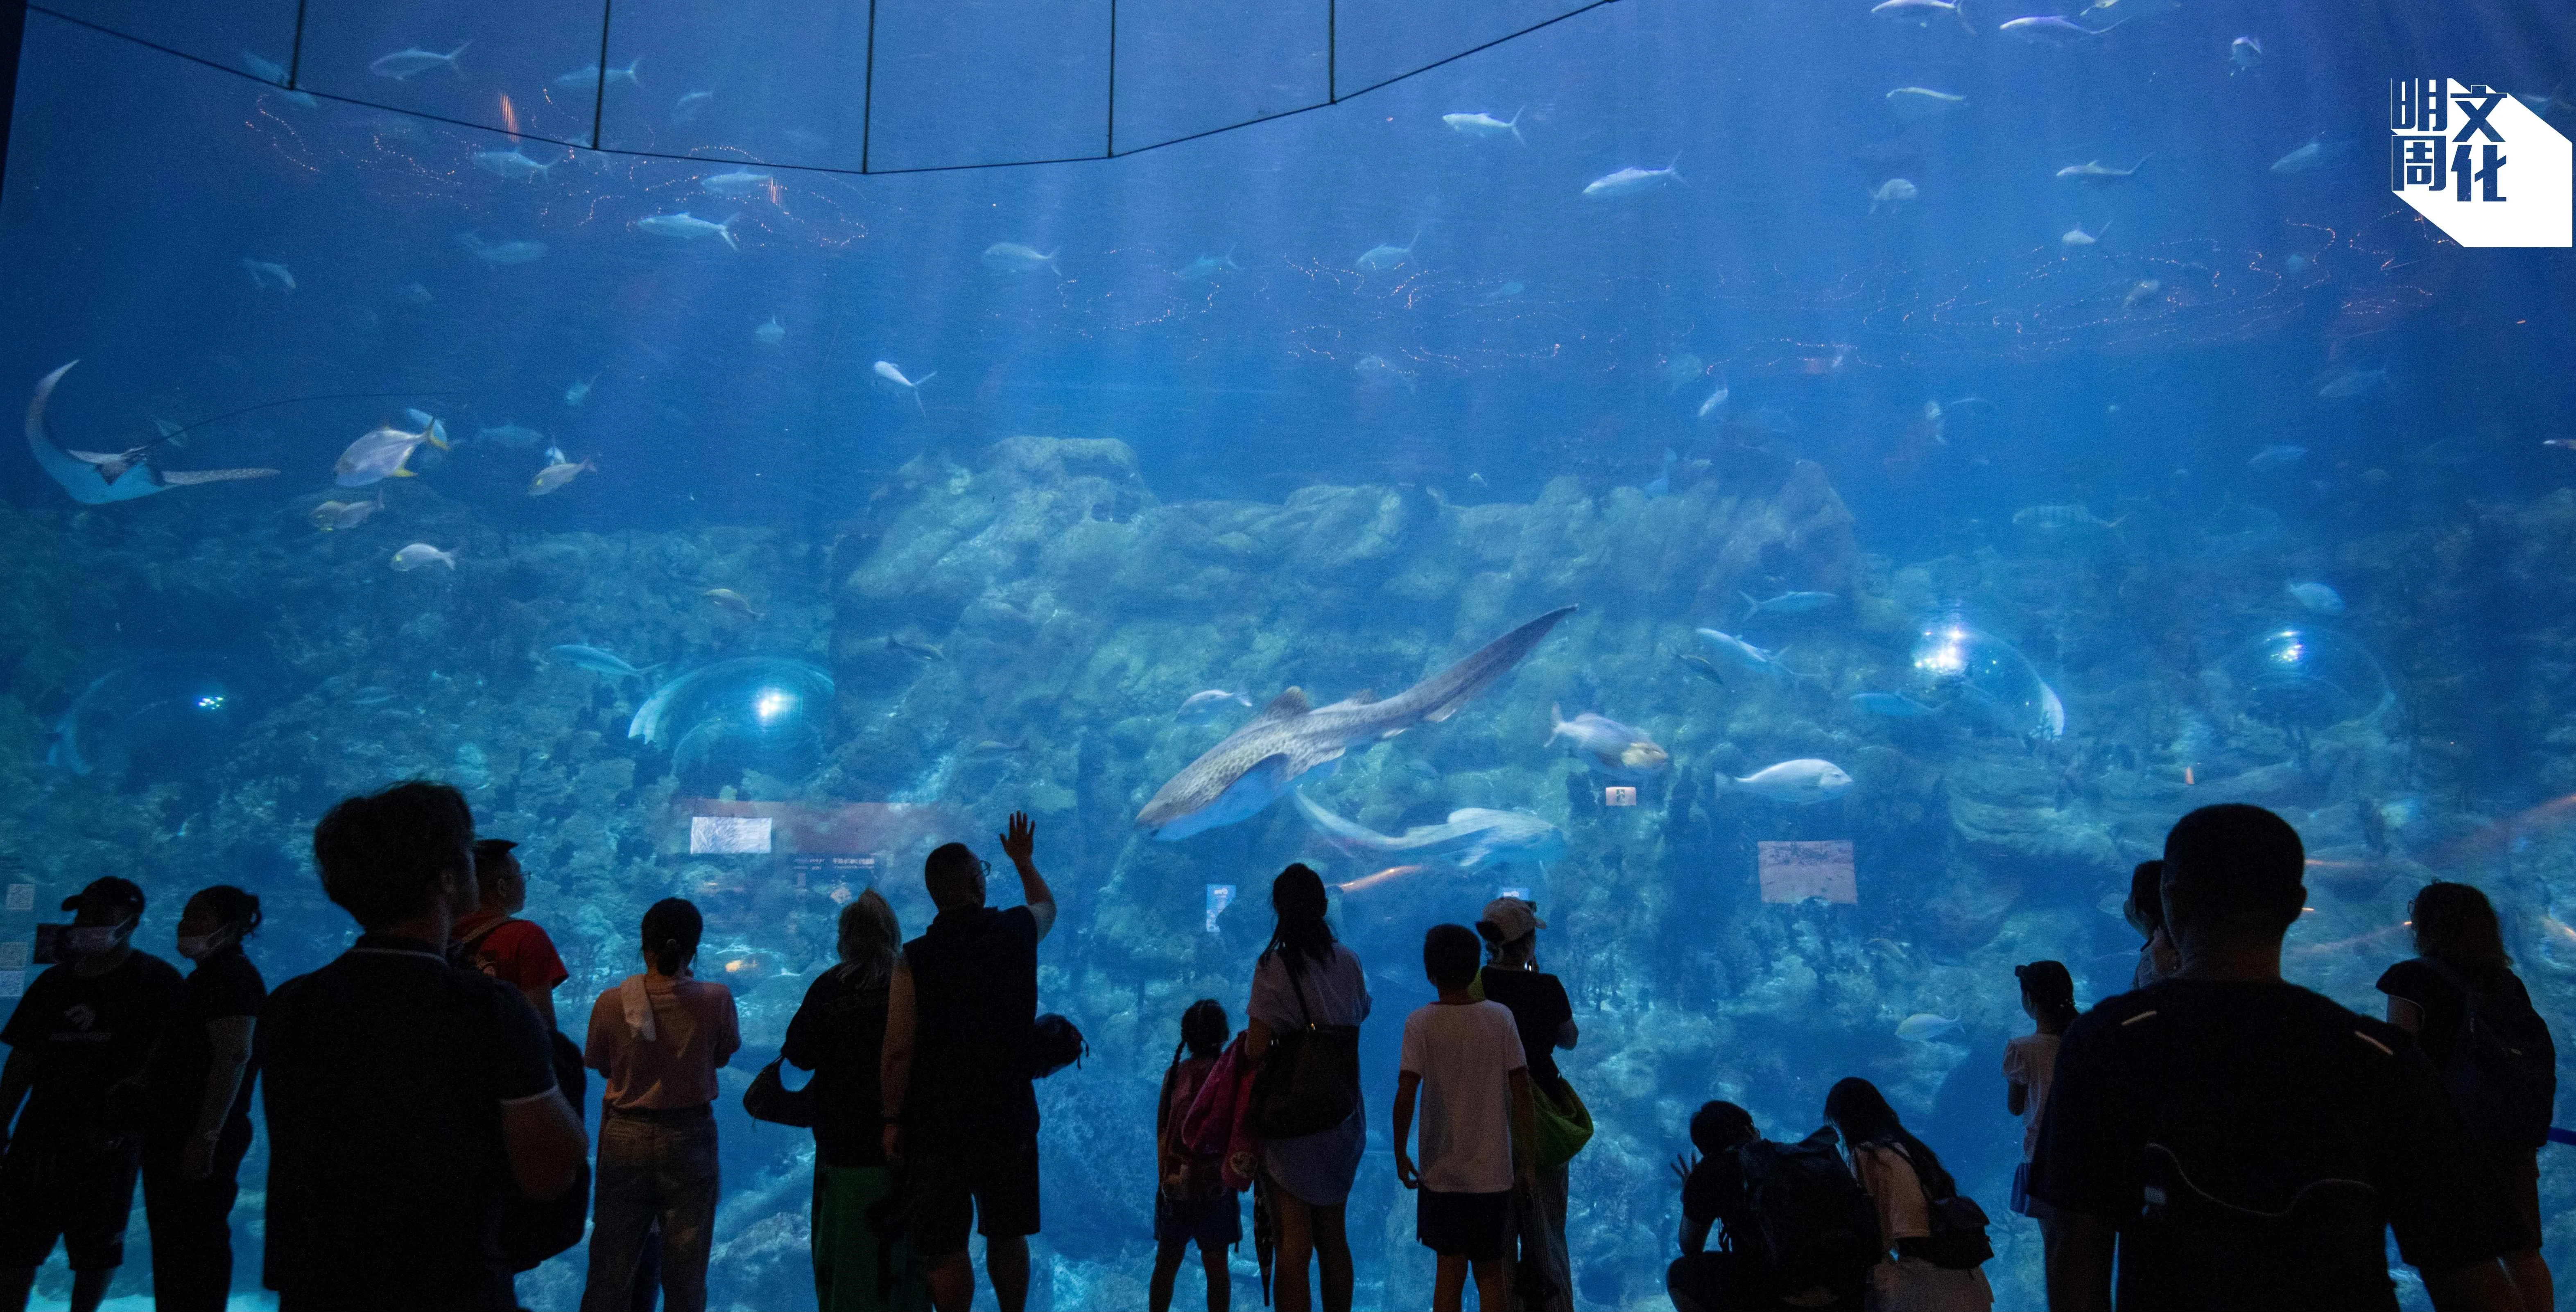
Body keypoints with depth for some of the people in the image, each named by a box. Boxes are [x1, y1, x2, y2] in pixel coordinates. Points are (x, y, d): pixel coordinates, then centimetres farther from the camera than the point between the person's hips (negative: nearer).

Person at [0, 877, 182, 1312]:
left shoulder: (154, 981, -1)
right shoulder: (54, 982, 14)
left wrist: (121, 1119, -15)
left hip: (110, 1138, -5)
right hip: (43, 1128, 5)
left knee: (96, 1247, 2)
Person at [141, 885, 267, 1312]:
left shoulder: (231, 977, -15)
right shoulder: (208, 976, 17)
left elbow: (234, 1057, -24)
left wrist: (206, 1137, -26)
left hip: (199, 1140, -10)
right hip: (175, 1136, 10)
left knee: (195, 1246, -7)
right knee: (173, 1243, 16)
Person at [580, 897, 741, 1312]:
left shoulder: (611, 1003, -13)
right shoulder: (716, 999, -15)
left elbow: (601, 1065, 1)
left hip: (625, 1137, 1)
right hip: (690, 1138, -1)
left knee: (611, 1271, 13)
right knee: (685, 1274, 12)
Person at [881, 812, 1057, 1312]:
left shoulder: (915, 959, -14)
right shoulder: (1017, 932, -5)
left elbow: (898, 1051, -15)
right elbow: (1047, 905, 20)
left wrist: (892, 1120, -4)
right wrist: (1023, 861, 36)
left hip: (938, 1123, -3)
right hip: (1009, 1116, 3)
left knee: (944, 1246, 6)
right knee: (1008, 1235, 18)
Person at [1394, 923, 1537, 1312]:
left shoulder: (1420, 1023, -8)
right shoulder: (1500, 1017, -5)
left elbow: (1406, 1095, -14)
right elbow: (1522, 1094, -5)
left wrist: (1400, 1155, -1)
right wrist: (1529, 1163, 2)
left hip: (1442, 1172, -1)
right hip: (1493, 1170, 1)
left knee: (1449, 1267, 11)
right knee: (1491, 1270, 12)